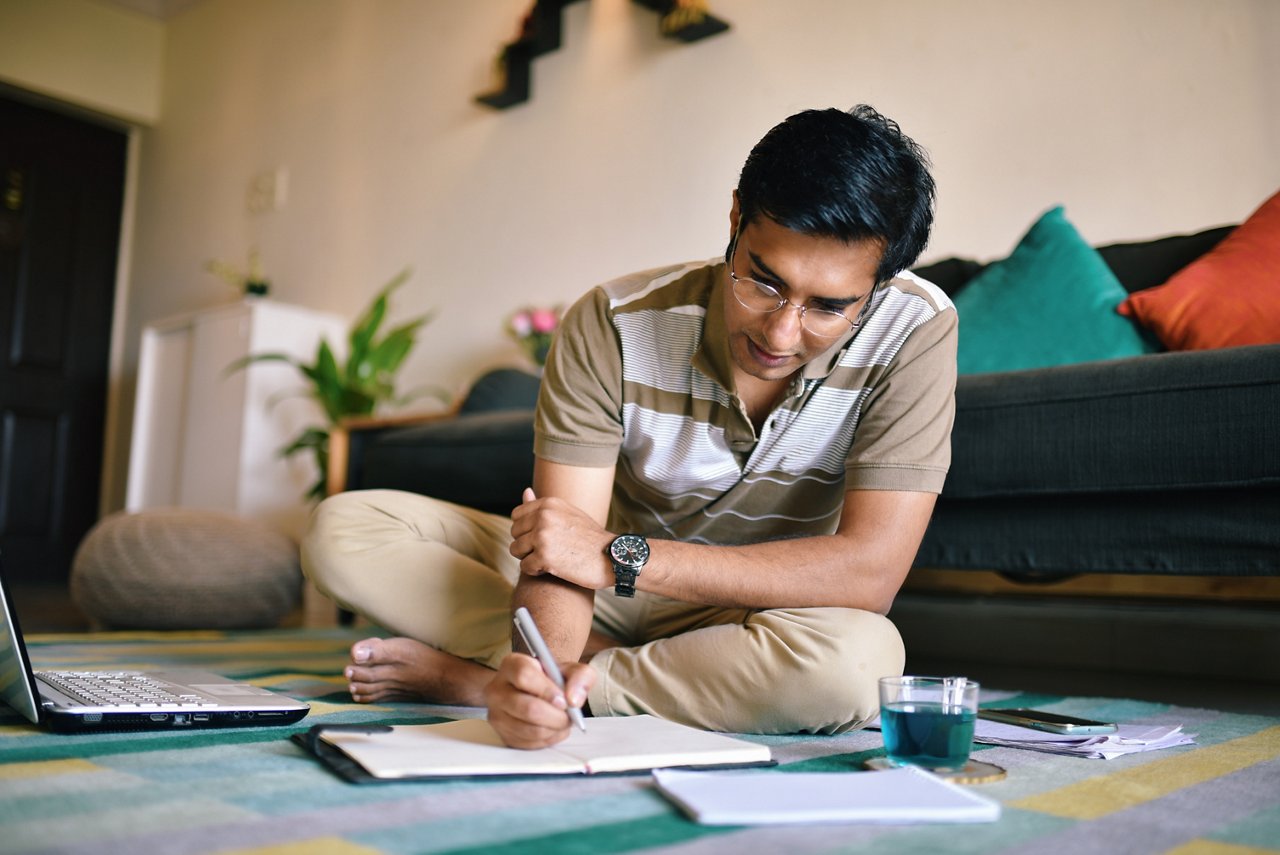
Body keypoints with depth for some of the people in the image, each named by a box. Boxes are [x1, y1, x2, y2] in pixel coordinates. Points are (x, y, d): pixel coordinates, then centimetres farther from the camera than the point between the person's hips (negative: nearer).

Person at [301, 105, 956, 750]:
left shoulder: (914, 332, -21)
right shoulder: (613, 325, -19)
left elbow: (870, 571, -27)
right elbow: (558, 545, -23)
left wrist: (619, 556, -30)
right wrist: (546, 664, -46)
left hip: (758, 613, 1)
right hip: (611, 600, 0)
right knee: (342, 529, -11)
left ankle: (471, 677, -23)